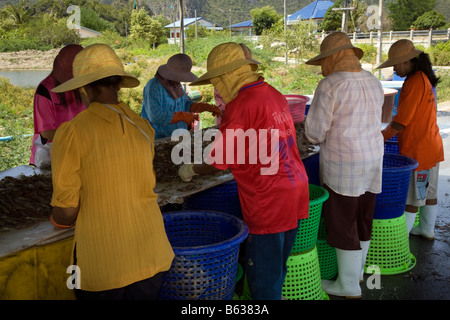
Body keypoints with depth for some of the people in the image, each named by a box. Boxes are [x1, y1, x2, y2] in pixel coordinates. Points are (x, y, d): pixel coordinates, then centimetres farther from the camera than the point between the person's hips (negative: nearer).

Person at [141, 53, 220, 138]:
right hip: (159, 140, -8)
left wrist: (207, 107, 1)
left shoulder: (176, 84, 11)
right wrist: (183, 116, -19)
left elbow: (186, 105, 15)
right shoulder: (153, 86, -16)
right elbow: (156, 116, -24)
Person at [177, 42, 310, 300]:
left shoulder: (241, 105, -17)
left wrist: (191, 170, 7)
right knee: (278, 267, 21)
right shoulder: (274, 94, 9)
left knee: (263, 273, 6)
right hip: (295, 191, 9)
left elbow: (219, 162, -12)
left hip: (269, 201, -9)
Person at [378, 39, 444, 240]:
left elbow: (400, 123, -22)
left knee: (411, 197, 0)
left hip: (417, 150, -10)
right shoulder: (425, 78, 9)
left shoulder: (415, 82, -21)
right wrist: (385, 132, 11)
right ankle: (427, 230, 35)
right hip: (431, 146, 10)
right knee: (429, 192, 20)